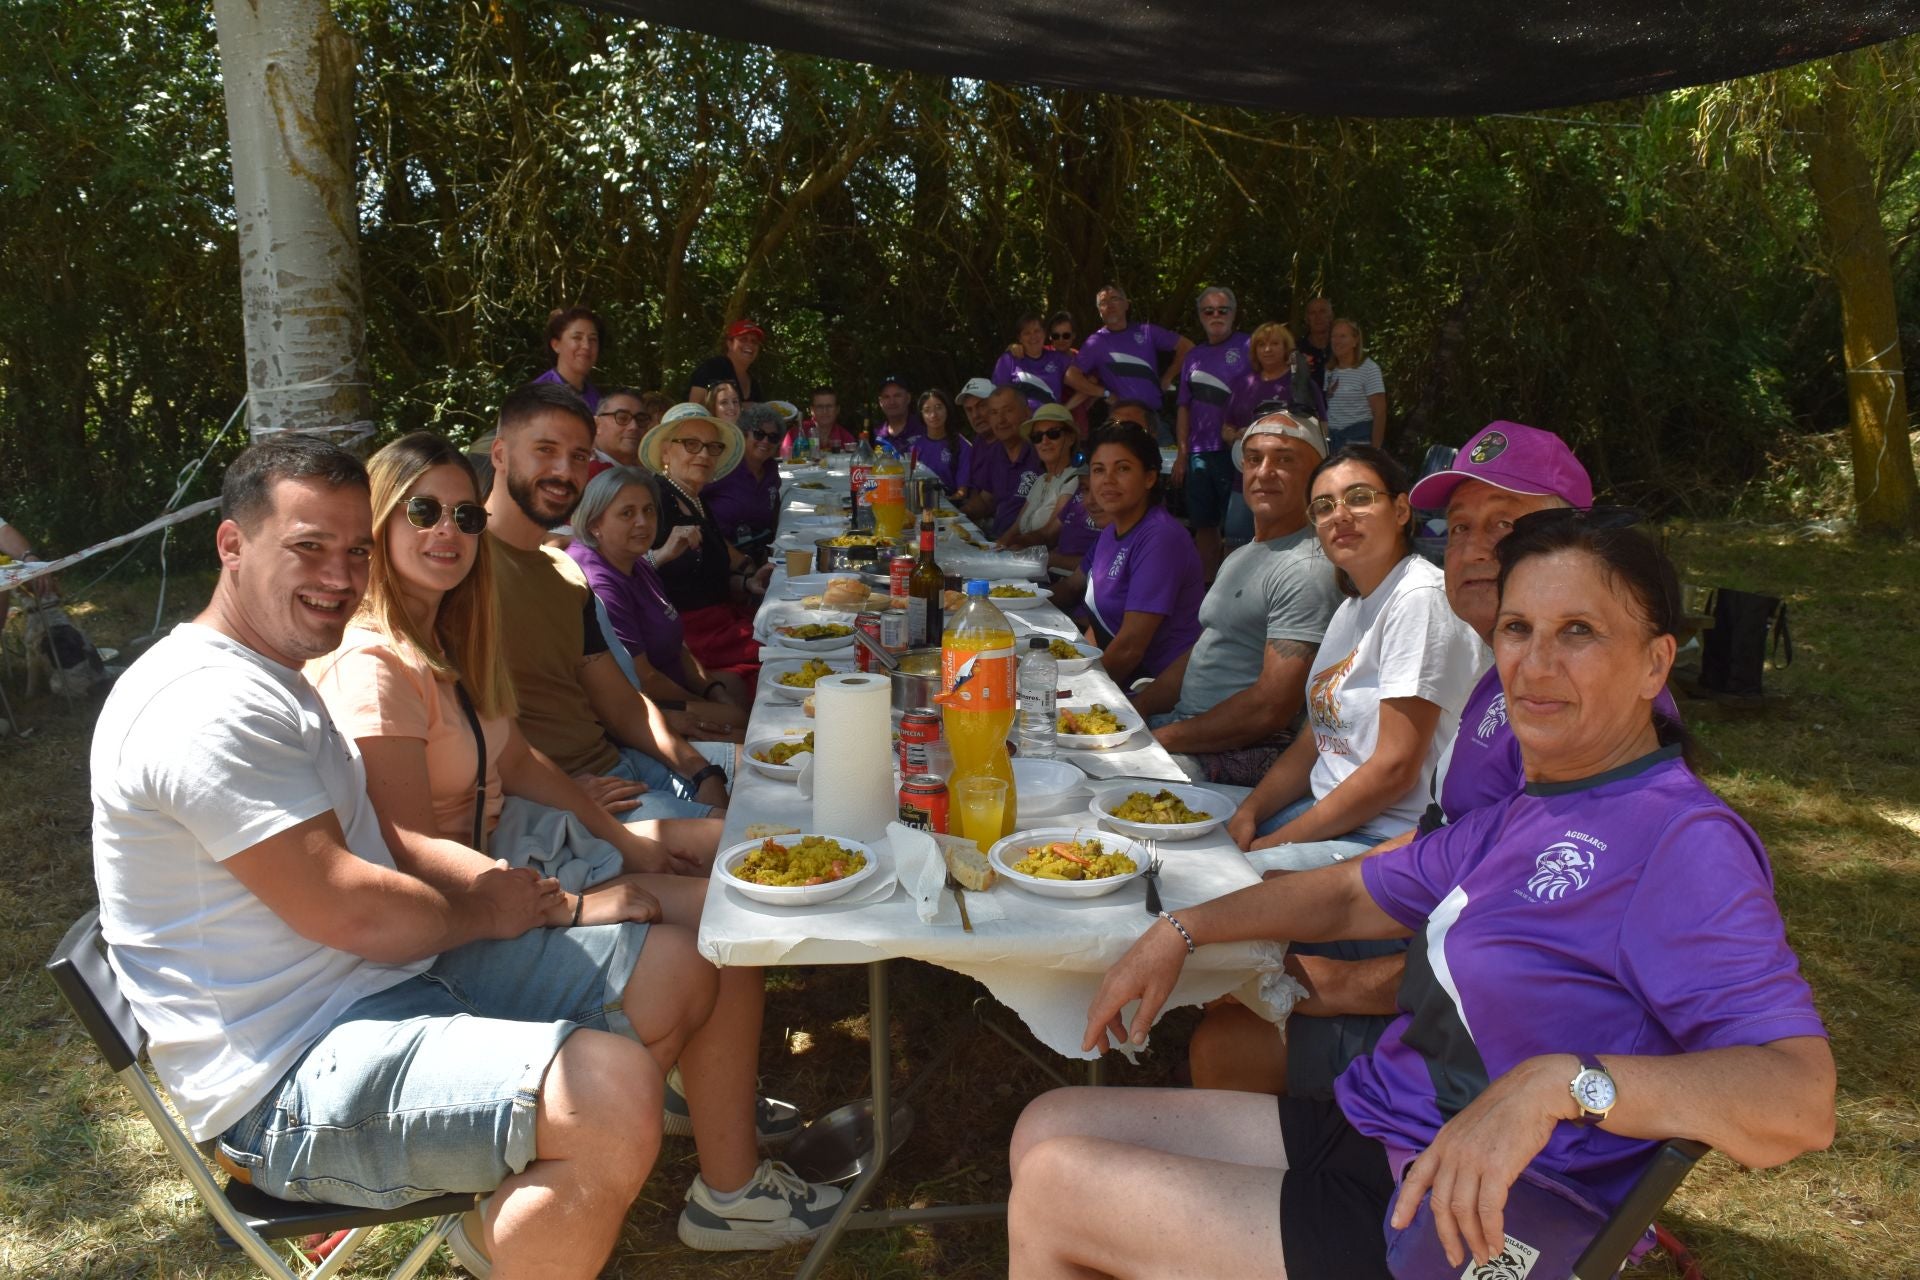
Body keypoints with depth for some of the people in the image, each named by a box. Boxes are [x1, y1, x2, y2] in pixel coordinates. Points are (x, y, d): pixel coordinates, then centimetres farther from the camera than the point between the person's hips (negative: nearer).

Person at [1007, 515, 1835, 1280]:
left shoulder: (1685, 843, -18)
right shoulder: (1521, 817, 11)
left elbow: (1802, 1101, -27)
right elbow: (1357, 893, 21)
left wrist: (1561, 1081, -40)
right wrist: (1180, 932, 14)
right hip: (1361, 1134, 9)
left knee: (1052, 1190, -8)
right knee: (1050, 1128, 8)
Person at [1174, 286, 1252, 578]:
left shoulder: (1248, 347, 0)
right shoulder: (1194, 356, 15)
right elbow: (1185, 407, 14)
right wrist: (1181, 455, 7)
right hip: (1199, 453, 5)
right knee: (1203, 526, 11)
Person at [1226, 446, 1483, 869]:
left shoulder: (1420, 598, -17)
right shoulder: (1352, 608, 12)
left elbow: (1395, 768, -21)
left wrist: (1276, 843, -15)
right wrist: (1248, 813, -2)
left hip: (1389, 839, -9)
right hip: (1328, 810, 9)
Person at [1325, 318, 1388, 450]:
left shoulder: (1369, 369, -6)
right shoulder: (1330, 370, 12)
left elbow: (1379, 412, -9)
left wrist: (1375, 449, -14)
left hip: (1360, 438, -6)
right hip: (1333, 438, 6)